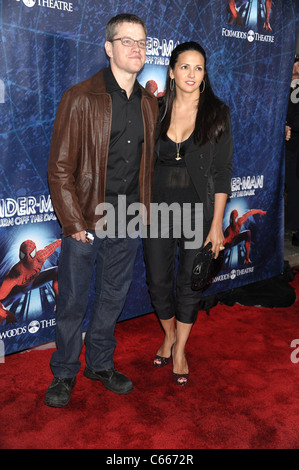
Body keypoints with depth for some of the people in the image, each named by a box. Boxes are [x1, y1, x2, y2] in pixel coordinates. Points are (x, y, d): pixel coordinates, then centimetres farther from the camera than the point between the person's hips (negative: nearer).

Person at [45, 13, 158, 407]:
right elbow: (60, 167, -9)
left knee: (113, 298, 16)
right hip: (87, 220, -4)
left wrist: (144, 210, 9)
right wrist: (74, 222, -13)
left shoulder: (149, 104, 9)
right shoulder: (80, 98, -7)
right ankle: (64, 373, 27)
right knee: (73, 302, 7)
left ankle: (101, 364, 35)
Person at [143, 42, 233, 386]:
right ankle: (169, 335, 37)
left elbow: (222, 172, -6)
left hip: (198, 212, -2)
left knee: (189, 283, 8)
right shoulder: (157, 111, 3)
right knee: (158, 280, 10)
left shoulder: (217, 113, -4)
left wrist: (217, 224, -9)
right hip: (158, 209, 2)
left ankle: (180, 350, 29)